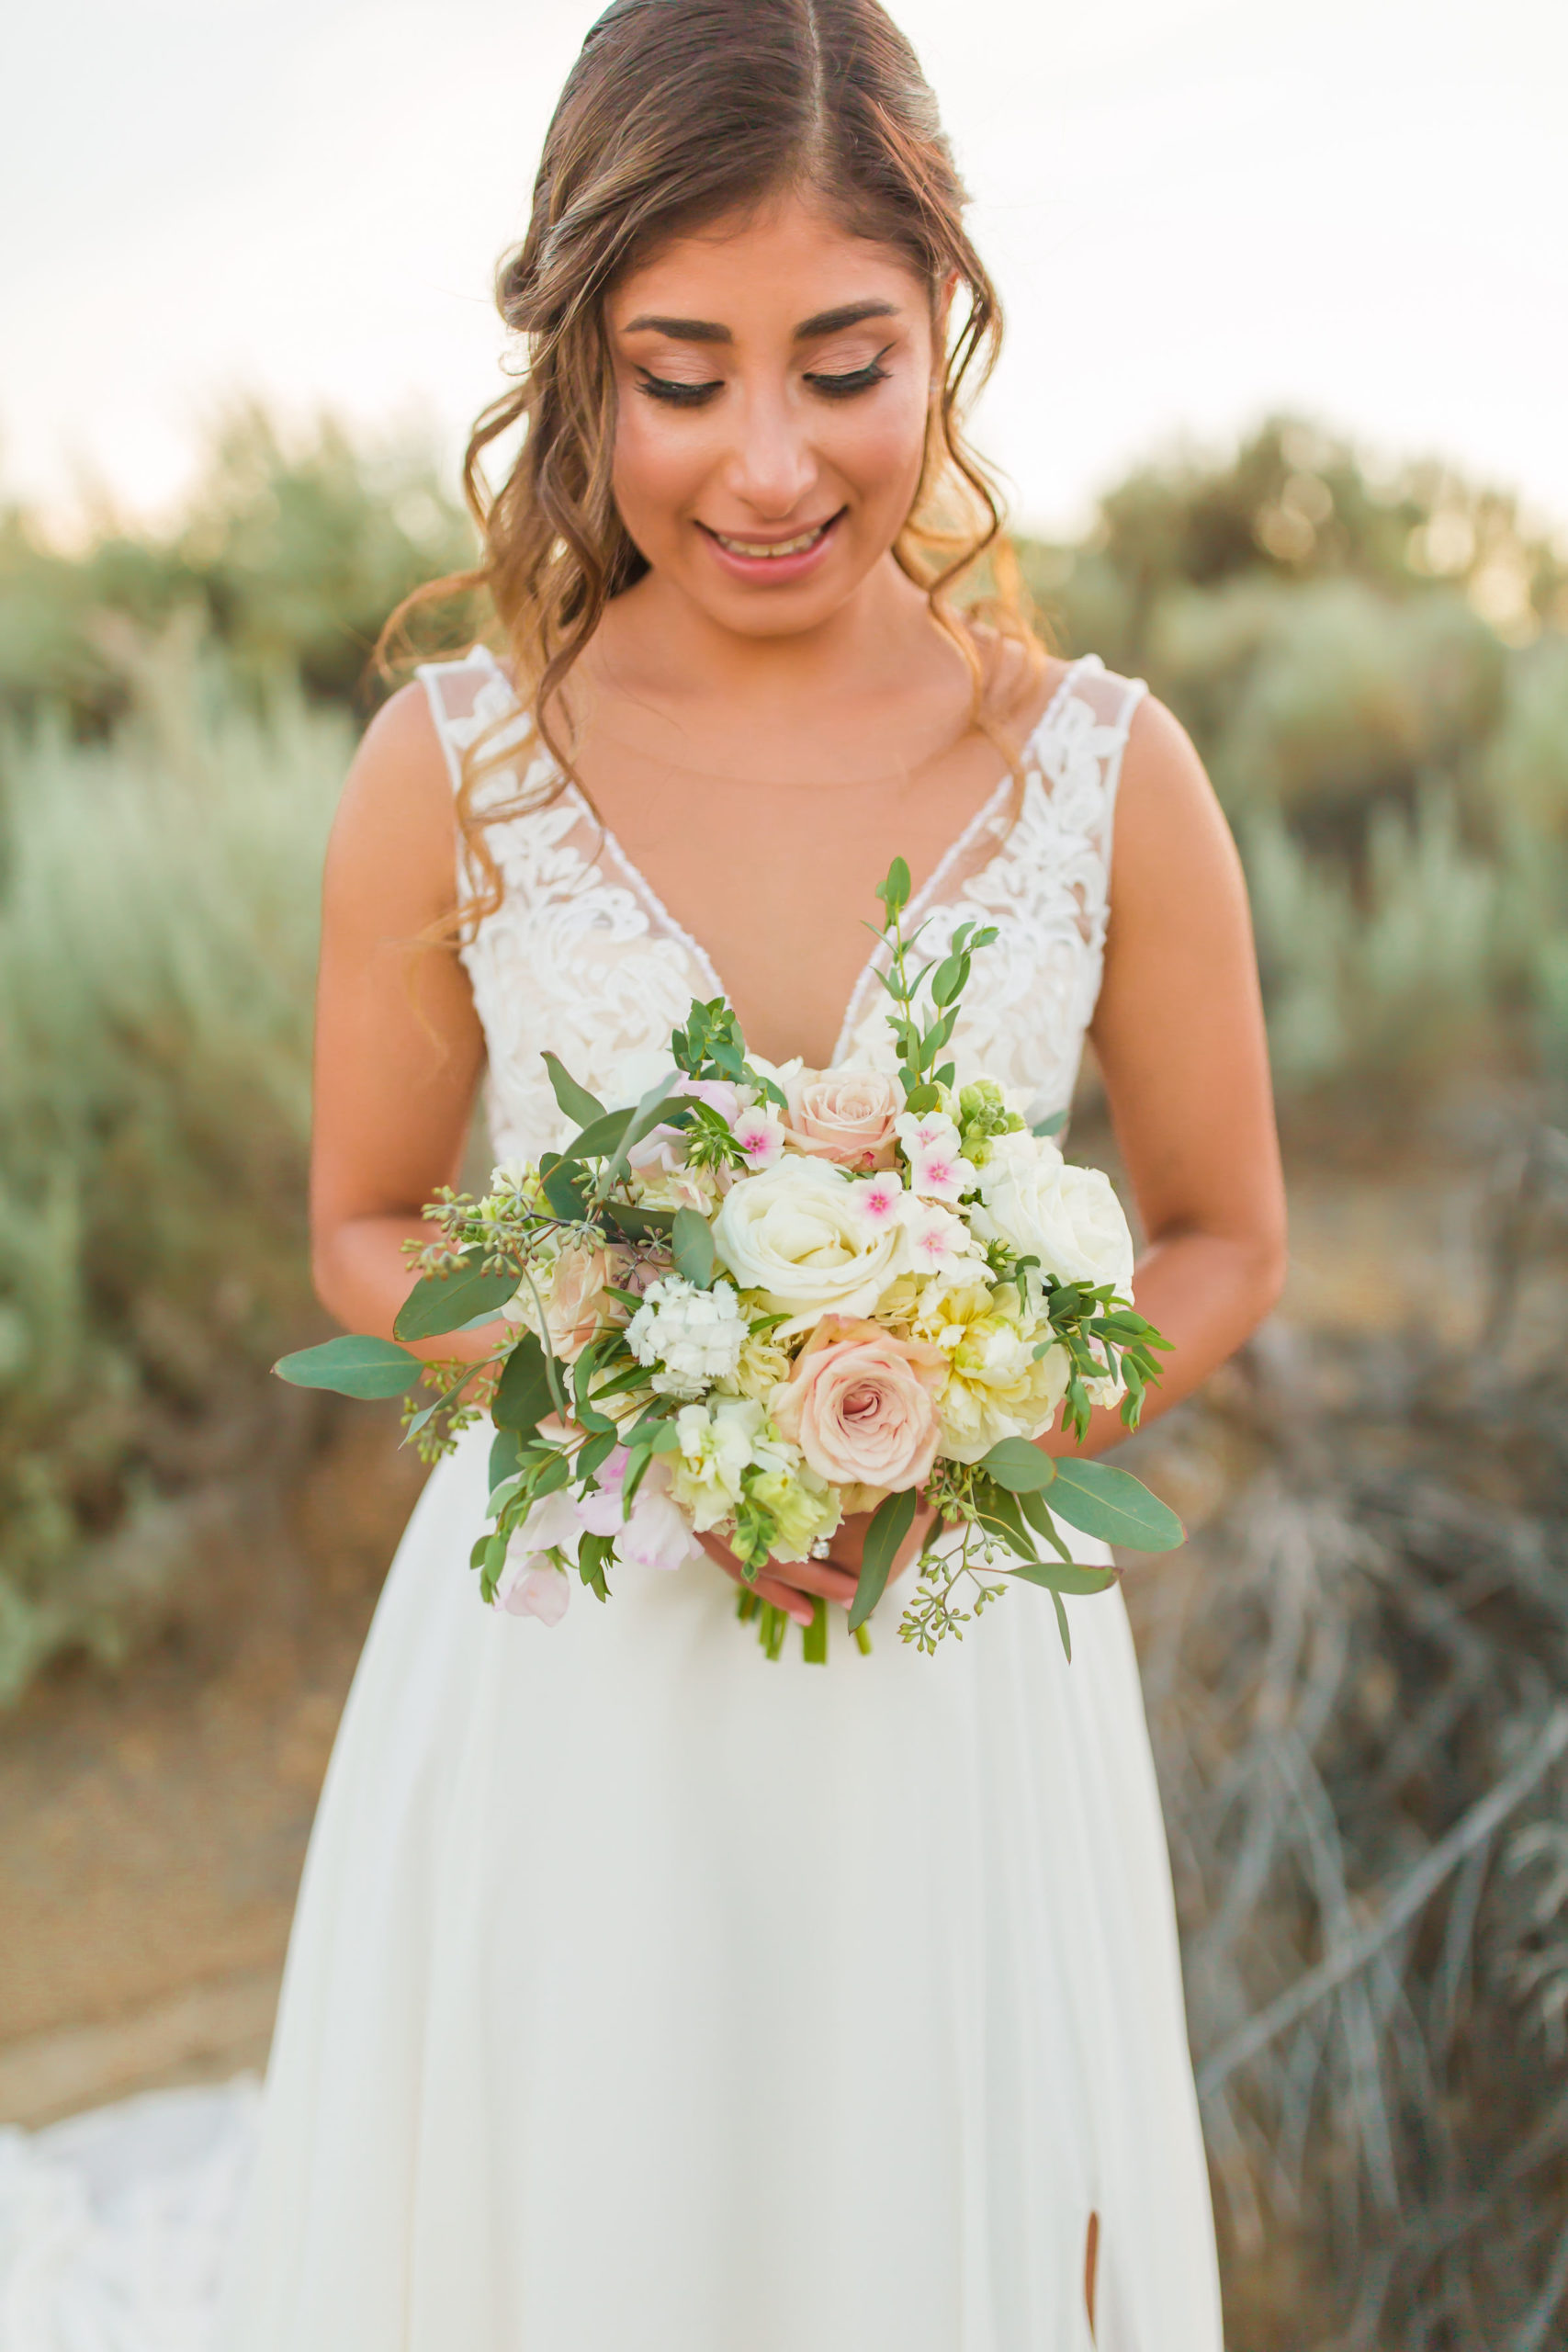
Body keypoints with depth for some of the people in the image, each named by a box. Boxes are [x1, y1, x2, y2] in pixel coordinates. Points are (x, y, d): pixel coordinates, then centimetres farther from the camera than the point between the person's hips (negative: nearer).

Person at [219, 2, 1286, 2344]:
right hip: (560, 1670, 0)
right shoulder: (452, 774, -9)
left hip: (960, 1672, 1)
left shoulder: (1110, 775, -8)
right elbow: (366, 1226, 3)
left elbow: (1224, 1243, 4)